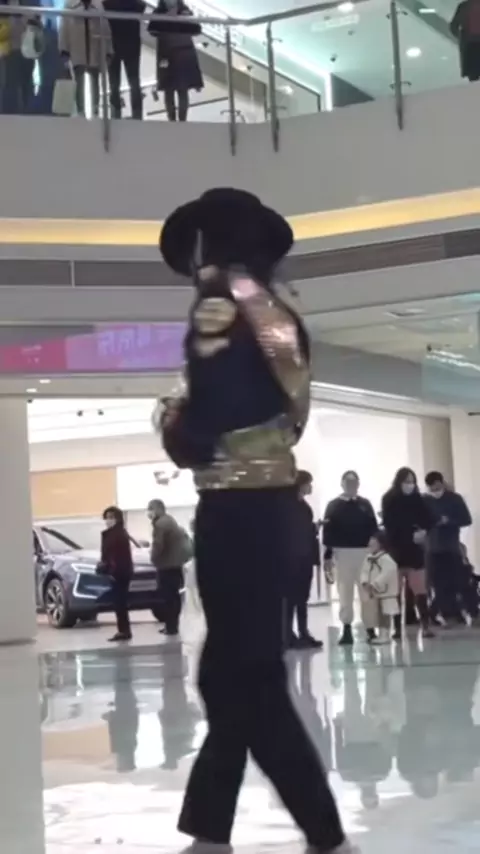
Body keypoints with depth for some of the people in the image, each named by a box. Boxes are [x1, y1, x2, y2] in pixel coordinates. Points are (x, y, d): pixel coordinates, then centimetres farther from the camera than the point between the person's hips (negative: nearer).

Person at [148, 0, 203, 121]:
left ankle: (182, 121, 3)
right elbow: (152, 30, -12)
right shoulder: (159, 13, 2)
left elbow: (197, 29, -1)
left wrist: (186, 20, -17)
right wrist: (166, 19, -21)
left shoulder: (185, 12, 5)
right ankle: (172, 121, 6)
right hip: (167, 55, -1)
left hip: (185, 54, 1)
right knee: (168, 91, 0)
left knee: (183, 90, 0)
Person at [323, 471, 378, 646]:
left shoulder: (365, 504, 9)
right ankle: (347, 630, 4)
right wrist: (327, 556, -5)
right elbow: (328, 532, 0)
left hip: (365, 552, 1)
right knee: (345, 592, 1)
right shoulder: (334, 506, 3)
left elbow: (374, 529, 8)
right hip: (342, 553, -1)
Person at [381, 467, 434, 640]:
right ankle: (398, 627, 6)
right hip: (396, 549, -2)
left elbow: (428, 520, 5)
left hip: (415, 548, 2)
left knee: (420, 589, -4)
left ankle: (426, 625, -3)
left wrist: (423, 531, -15)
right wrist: (411, 534, -16)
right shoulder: (389, 500, -1)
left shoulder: (418, 499, 6)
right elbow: (390, 525, -8)